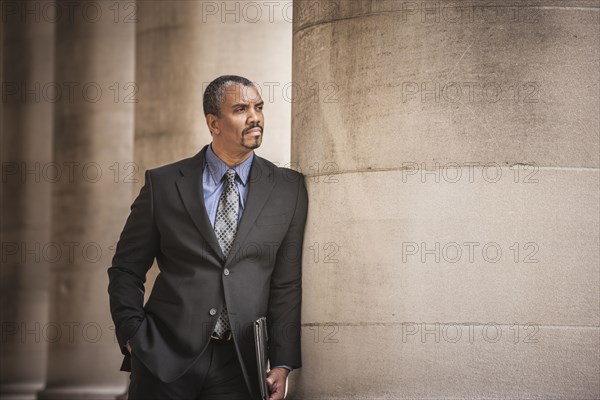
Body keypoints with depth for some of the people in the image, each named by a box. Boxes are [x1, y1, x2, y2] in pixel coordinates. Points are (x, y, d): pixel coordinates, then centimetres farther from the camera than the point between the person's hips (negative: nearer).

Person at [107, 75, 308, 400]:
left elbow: (287, 283, 4)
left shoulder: (288, 189, 5)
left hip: (240, 365, 0)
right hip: (166, 357, 0)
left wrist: (282, 364, -2)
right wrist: (134, 336, -3)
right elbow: (126, 271, 9)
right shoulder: (163, 184, 4)